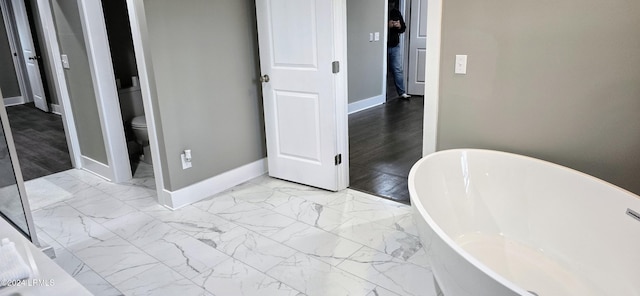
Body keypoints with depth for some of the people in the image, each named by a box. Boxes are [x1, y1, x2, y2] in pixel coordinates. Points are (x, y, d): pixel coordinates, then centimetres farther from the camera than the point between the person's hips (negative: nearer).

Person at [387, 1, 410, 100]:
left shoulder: (396, 12, 7)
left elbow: (403, 28, 13)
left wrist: (400, 26, -10)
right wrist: (387, 25, -26)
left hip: (395, 46, 4)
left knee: (398, 69, 4)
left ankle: (402, 93, 7)